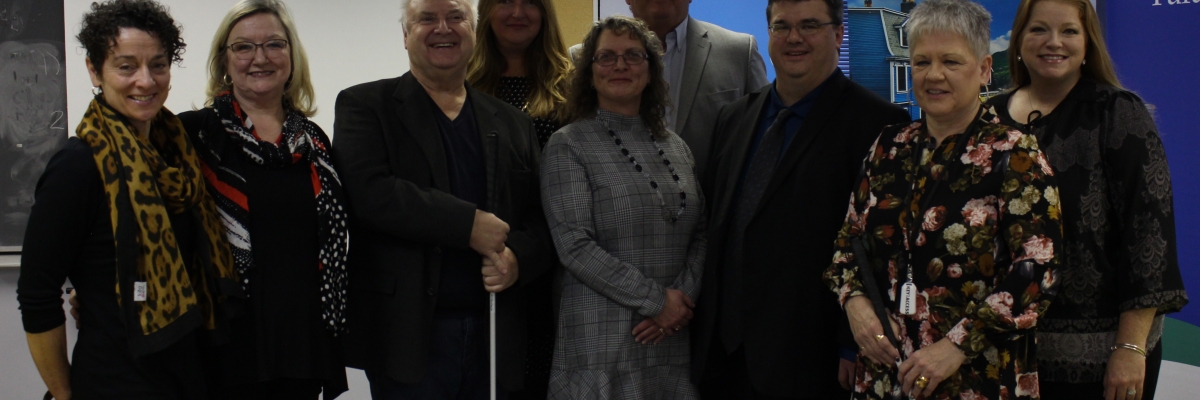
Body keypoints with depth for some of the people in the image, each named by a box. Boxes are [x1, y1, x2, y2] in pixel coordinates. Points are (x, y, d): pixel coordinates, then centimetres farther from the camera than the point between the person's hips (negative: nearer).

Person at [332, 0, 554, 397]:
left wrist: (518, 257, -10)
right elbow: (369, 191, -15)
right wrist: (469, 224, -18)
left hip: (493, 334, 4)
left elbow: (542, 216, 12)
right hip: (407, 333, -4)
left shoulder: (512, 123, 14)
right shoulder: (365, 106, 2)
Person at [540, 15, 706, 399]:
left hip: (676, 336, 5)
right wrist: (656, 300, -12)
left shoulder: (676, 147, 13)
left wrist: (683, 297, -8)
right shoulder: (568, 146, -3)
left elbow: (700, 235, 10)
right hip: (603, 341, -4)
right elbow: (575, 246, -12)